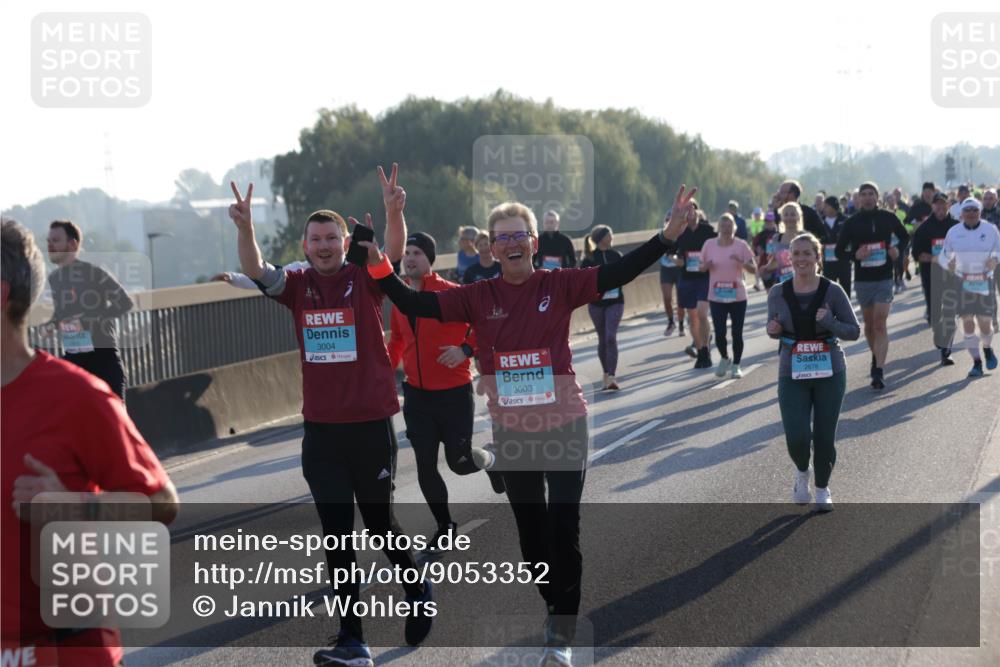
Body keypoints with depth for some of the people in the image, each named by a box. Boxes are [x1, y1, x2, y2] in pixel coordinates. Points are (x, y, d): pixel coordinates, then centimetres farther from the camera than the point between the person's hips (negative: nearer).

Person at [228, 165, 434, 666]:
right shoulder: (298, 286, 2)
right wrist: (244, 227, -31)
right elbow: (255, 269, -13)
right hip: (320, 429, 3)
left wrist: (393, 213, -41)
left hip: (370, 425, -3)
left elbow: (394, 252, -22)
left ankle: (418, 590, 39)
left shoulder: (364, 280, -4)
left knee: (379, 522, 10)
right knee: (336, 534, 4)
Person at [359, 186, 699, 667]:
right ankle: (558, 608, 36)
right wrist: (379, 267, -17)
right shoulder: (478, 297, -4)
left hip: (564, 427, -2)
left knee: (564, 530, -3)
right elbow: (415, 305, -6)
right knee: (531, 530, 15)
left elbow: (618, 273, -15)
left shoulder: (559, 287, -8)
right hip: (512, 432, 2)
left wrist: (667, 236, -26)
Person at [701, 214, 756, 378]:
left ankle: (736, 366, 19)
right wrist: (706, 266, -13)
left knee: (737, 333, 3)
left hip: (737, 296, -1)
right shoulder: (709, 244, 0)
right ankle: (724, 358, 26)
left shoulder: (741, 245, -4)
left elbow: (753, 269, -4)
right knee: (719, 333, -2)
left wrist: (741, 262, -23)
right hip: (716, 297, 1)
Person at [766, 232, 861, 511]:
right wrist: (773, 329, -10)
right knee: (797, 438, -13)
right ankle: (802, 472, 22)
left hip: (829, 372, 0)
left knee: (824, 438, 3)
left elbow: (854, 331, -3)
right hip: (792, 374, 0)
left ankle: (822, 489, 29)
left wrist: (829, 322, -21)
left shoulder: (832, 291, -7)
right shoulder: (778, 293, -2)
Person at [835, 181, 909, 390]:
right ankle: (876, 356, 38)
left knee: (880, 324, -12)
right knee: (869, 324, 13)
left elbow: (905, 237, 18)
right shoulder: (852, 222, -1)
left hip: (884, 278, -2)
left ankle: (879, 371, -18)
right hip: (862, 279, 2)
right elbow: (839, 251, 2)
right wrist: (855, 255, -18)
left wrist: (898, 249, -3)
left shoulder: (888, 218, 1)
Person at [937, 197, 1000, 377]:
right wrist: (948, 264, -18)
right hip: (963, 283, 1)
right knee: (968, 323, -1)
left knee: (985, 323, -1)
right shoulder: (953, 232, 1)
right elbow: (943, 256, 5)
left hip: (985, 282, -1)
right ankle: (976, 362, 10)